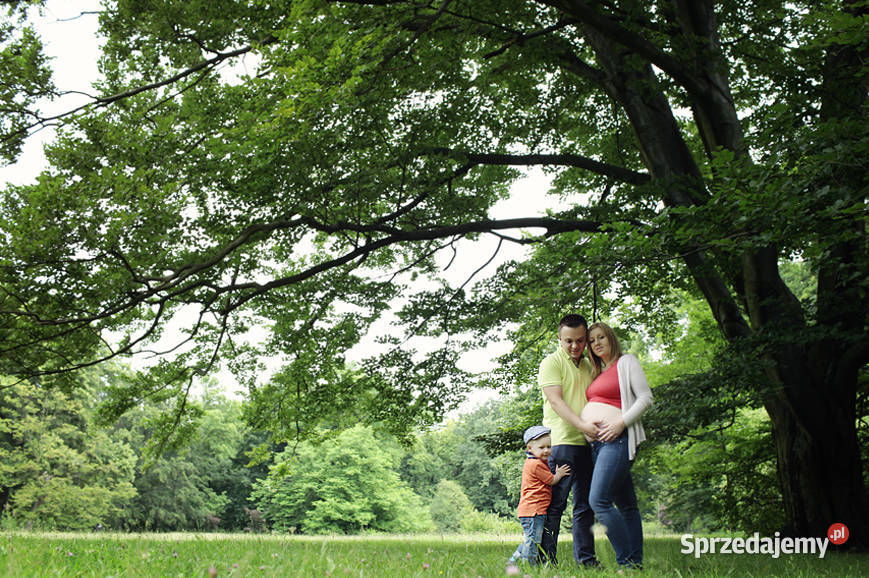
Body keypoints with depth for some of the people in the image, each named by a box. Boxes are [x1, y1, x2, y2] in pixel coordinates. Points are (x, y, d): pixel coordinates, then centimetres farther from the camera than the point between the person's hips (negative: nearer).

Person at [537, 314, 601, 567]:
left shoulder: (589, 366, 19)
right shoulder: (551, 363, -2)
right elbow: (555, 401, -12)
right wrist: (582, 424, -25)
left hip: (587, 444, 7)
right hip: (561, 442, -7)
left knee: (585, 504, 10)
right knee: (554, 504, -5)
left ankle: (586, 558, 16)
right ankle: (546, 560, 0)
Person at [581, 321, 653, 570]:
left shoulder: (626, 362, 1)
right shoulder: (598, 372, 23)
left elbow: (646, 398, -6)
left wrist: (620, 423, -16)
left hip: (616, 438, -8)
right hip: (596, 442, 8)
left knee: (599, 500, -18)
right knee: (626, 505, 8)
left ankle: (627, 562, -13)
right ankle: (637, 562, 10)